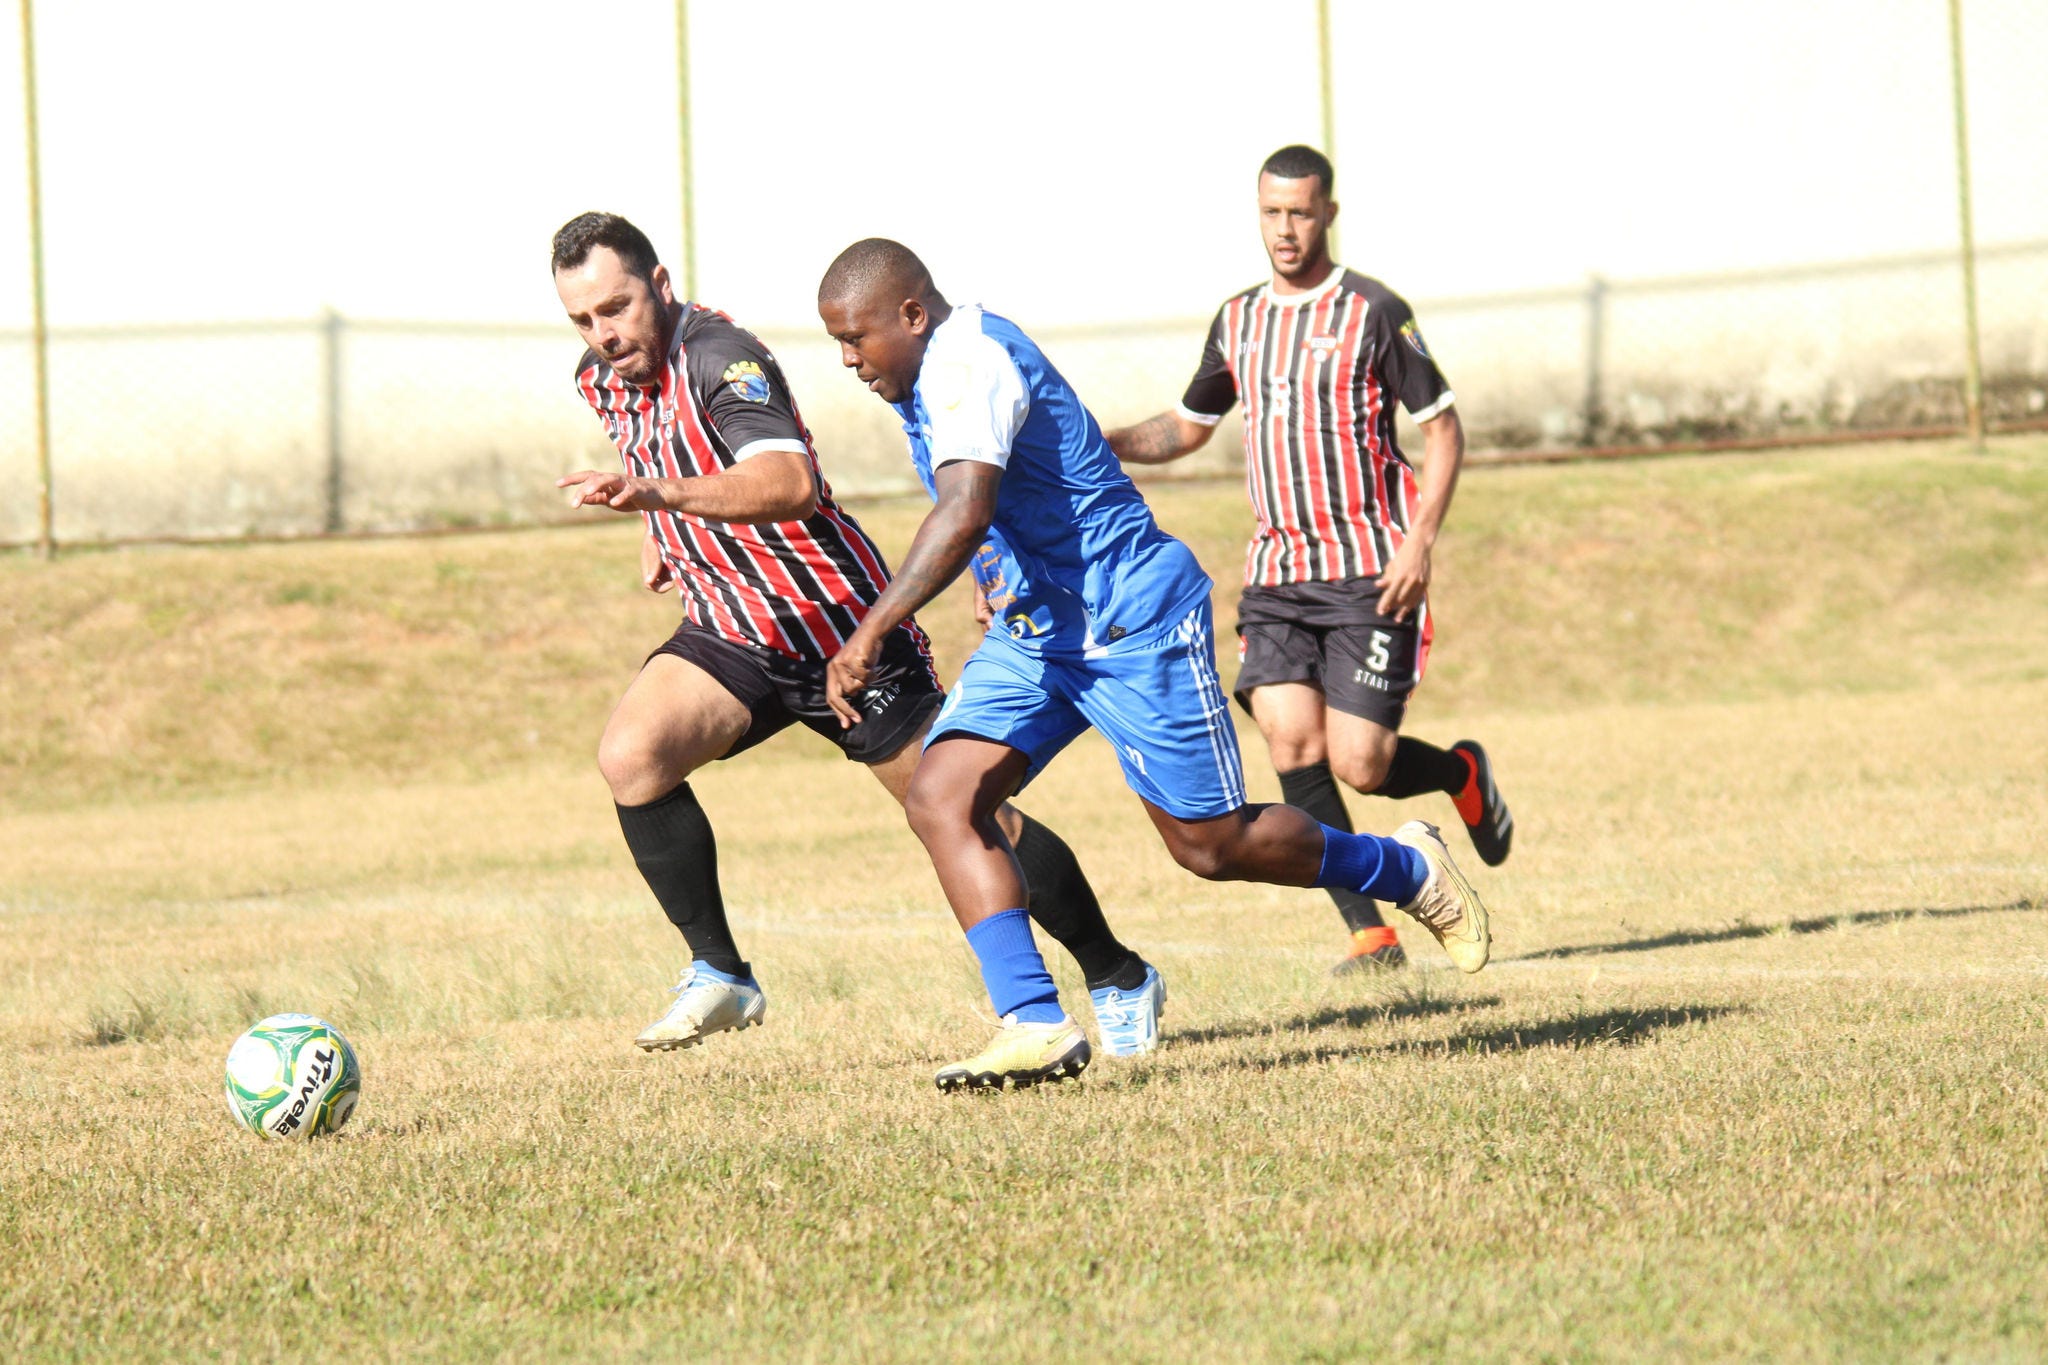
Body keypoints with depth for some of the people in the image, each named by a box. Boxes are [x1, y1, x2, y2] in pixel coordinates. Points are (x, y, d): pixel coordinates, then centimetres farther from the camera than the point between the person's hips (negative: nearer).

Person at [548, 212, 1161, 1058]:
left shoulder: (719, 357, -23)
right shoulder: (600, 380, 3)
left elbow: (791, 481, -42)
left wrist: (664, 494, -54)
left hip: (843, 631, -6)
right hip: (729, 636, 6)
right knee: (630, 753, -20)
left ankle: (1116, 977, 20)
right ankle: (719, 976, -10)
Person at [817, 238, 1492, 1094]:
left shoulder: (967, 364, -22)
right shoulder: (933, 375, 9)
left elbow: (965, 514, -38)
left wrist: (872, 632, -43)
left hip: (1132, 627, -10)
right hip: (1033, 634, 10)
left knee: (1212, 845, 1)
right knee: (940, 796, -11)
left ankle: (1409, 871, 26)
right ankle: (1035, 1024, -16)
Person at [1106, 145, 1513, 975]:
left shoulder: (1374, 314, -5)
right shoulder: (1237, 322, 11)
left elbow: (1443, 428, -3)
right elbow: (1189, 426, 24)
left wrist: (1420, 542, -14)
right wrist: (1098, 445, 5)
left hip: (1371, 572, -5)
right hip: (1276, 571, 5)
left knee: (1359, 765, -10)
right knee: (1291, 743, -12)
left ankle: (1462, 773, 24)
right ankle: (1369, 933, -6)